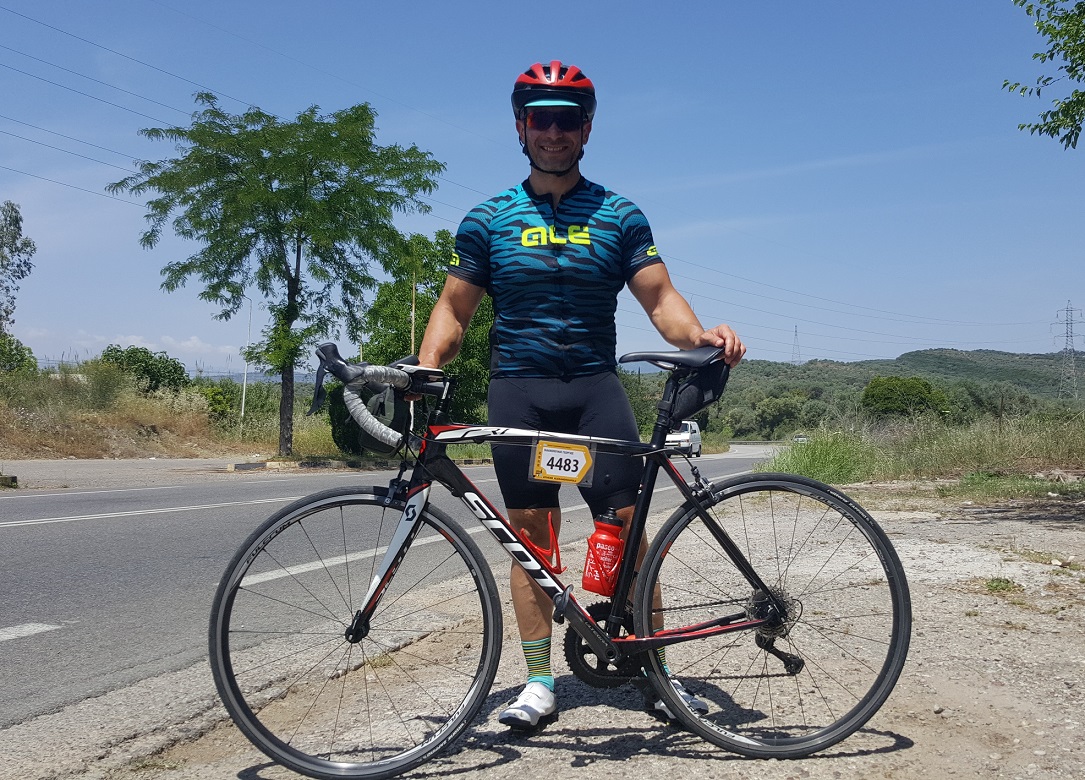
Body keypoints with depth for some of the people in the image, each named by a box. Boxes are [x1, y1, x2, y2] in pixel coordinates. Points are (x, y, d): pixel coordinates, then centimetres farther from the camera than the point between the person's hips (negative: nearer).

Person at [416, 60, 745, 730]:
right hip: (518, 390, 1)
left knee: (626, 525, -7)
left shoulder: (619, 215, 8)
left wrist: (700, 334, -21)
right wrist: (425, 367, -10)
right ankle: (540, 680, 11)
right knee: (532, 533, 3)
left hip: (595, 385, 0)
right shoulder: (489, 219, 9)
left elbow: (659, 297, 1)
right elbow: (455, 309, 8)